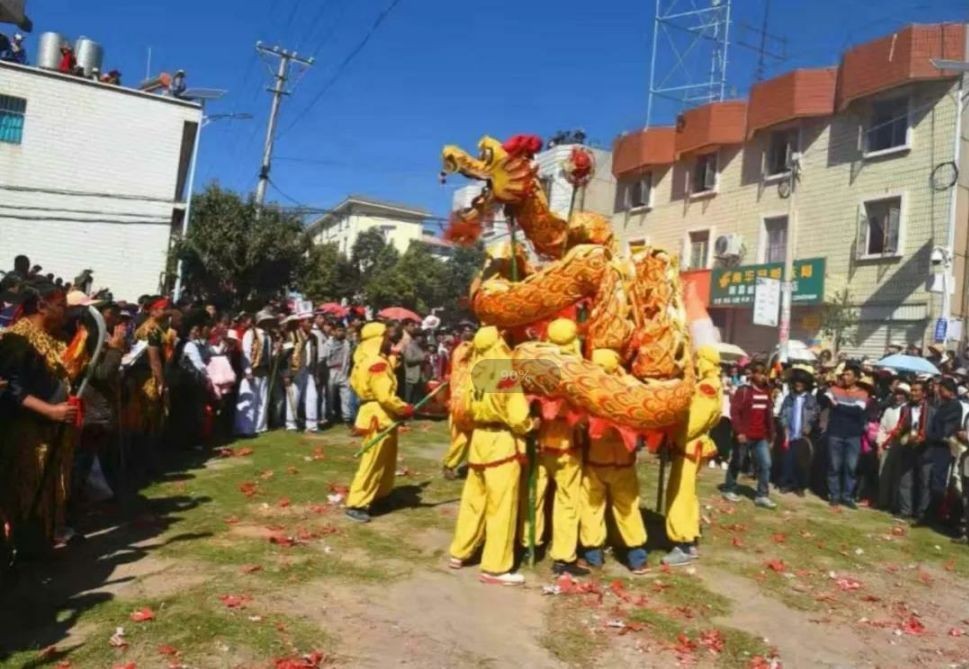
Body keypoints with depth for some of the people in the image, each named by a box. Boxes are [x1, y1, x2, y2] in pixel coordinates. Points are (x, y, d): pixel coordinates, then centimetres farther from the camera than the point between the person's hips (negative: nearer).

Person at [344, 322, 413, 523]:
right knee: (372, 462, -5)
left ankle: (380, 496, 30)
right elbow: (385, 396, -25)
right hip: (378, 417, -10)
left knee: (387, 461, 19)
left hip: (383, 416, 10)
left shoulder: (368, 360, 14)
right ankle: (356, 504, 2)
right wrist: (405, 409, -13)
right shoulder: (376, 363, -20)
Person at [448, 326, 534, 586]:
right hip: (502, 442, -7)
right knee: (501, 507, 2)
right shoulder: (506, 372, -16)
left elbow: (466, 408, 9)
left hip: (478, 439, 7)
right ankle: (495, 568, 9)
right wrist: (529, 426, 2)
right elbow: (518, 415, -17)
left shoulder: (475, 371, 3)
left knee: (473, 500, 19)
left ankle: (459, 553, 31)